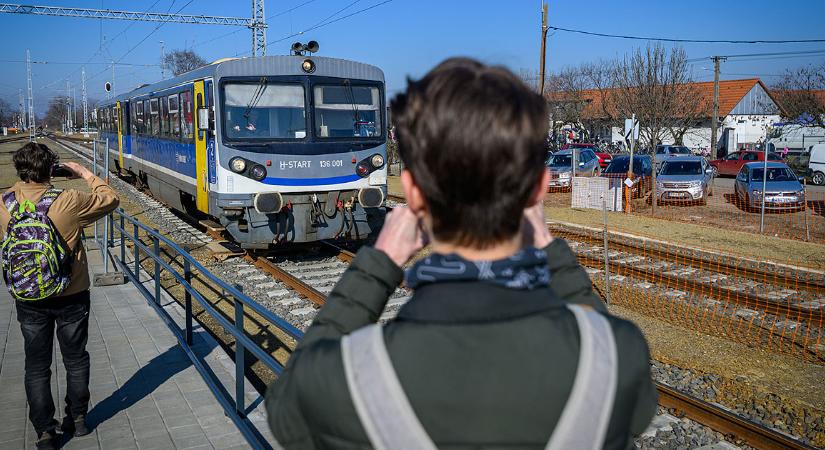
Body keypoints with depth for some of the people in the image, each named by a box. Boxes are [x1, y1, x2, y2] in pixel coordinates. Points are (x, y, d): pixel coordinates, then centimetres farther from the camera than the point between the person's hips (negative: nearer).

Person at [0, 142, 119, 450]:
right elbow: (110, 200, -5)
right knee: (75, 359, 16)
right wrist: (87, 175, 7)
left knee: (36, 366, 13)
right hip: (71, 297, -2)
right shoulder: (69, 201, -18)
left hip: (28, 300, 2)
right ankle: (77, 419, 29)